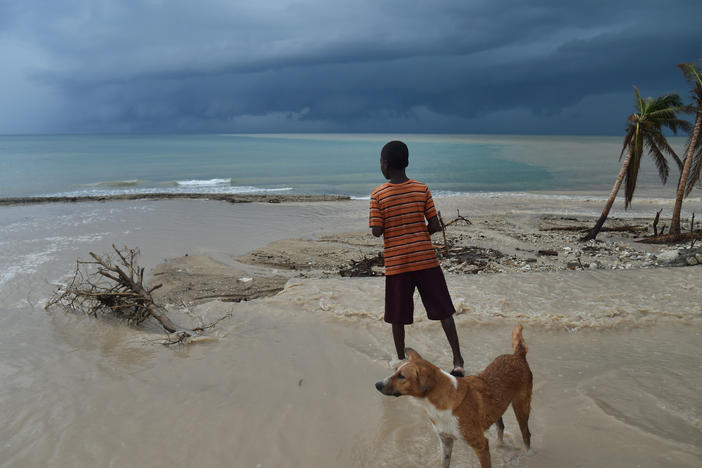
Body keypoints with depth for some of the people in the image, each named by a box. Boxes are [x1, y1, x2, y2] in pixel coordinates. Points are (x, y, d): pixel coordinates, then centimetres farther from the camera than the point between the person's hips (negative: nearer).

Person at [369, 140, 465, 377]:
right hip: (426, 259, 1)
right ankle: (458, 361, 11)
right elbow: (435, 226, -3)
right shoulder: (422, 189, -2)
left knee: (398, 317, 13)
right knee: (443, 312, 10)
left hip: (396, 264, -1)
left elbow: (377, 231, -9)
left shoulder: (378, 195, -6)